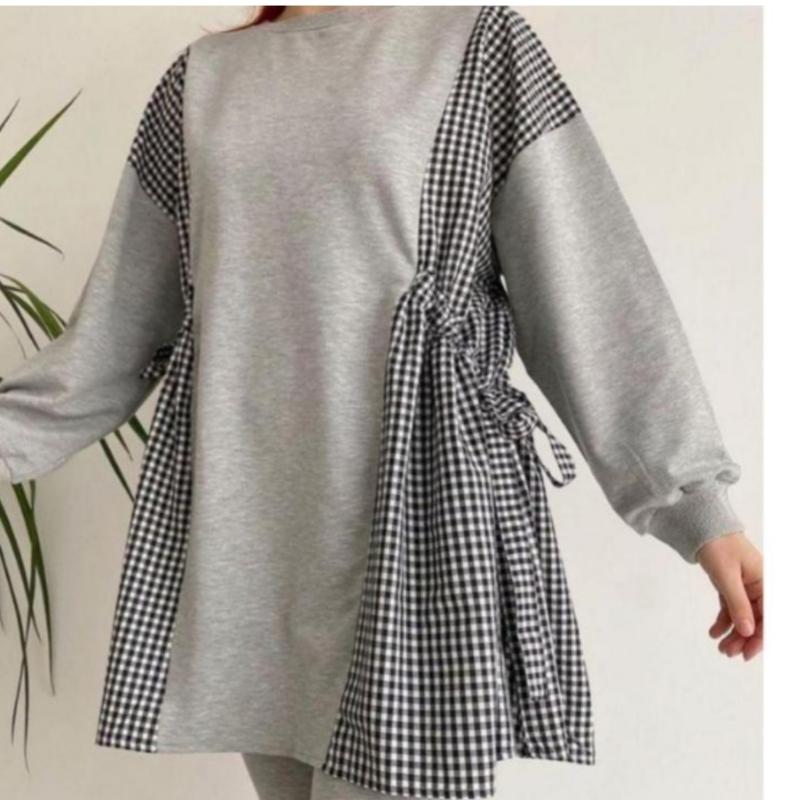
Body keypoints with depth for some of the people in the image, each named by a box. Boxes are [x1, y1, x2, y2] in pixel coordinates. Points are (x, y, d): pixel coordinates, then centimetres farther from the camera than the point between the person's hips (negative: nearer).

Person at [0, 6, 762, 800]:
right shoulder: (201, 79, 15)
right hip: (246, 535, 4)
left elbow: (592, 299, -2)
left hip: (418, 514, -4)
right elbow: (118, 325, 18)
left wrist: (699, 504, -8)